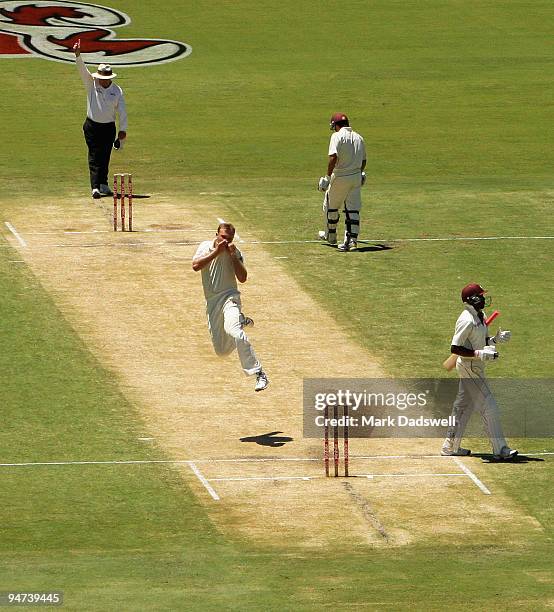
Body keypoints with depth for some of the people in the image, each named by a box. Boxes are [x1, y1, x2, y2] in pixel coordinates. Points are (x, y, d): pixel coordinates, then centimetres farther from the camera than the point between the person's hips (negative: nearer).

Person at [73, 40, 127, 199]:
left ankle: (103, 184, 19)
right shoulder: (92, 84, -2)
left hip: (109, 127, 1)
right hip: (92, 126, -1)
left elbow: (122, 111, -1)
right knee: (94, 156, -8)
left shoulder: (117, 90, -1)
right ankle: (95, 187, -15)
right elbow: (82, 70, -15)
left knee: (105, 157, 7)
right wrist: (77, 55, -31)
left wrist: (123, 130, -8)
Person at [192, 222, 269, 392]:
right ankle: (241, 321, 39)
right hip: (212, 303, 4)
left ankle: (259, 374, -35)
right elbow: (195, 266, -13)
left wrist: (233, 256, -15)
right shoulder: (206, 247, 4)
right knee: (222, 351, 8)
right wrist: (216, 252, -17)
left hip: (229, 297, -4)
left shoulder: (235, 252, 1)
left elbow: (242, 278, -9)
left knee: (233, 331, -34)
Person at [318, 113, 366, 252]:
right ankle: (352, 240, -5)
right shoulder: (358, 137, 9)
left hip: (340, 177, -5)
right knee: (353, 209, 4)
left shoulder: (337, 136, -10)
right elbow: (363, 160, 17)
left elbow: (333, 157, -23)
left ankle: (331, 235, 29)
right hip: (356, 177, 5)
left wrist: (328, 176, -20)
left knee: (331, 206, 15)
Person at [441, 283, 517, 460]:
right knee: (489, 407, -8)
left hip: (475, 366, 10)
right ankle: (500, 449, -6)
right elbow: (455, 348, -24)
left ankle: (451, 446, 26)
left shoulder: (480, 316, 9)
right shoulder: (467, 321, -21)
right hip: (469, 367, -10)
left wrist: (495, 339, 2)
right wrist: (479, 354, -28)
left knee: (464, 406, 17)